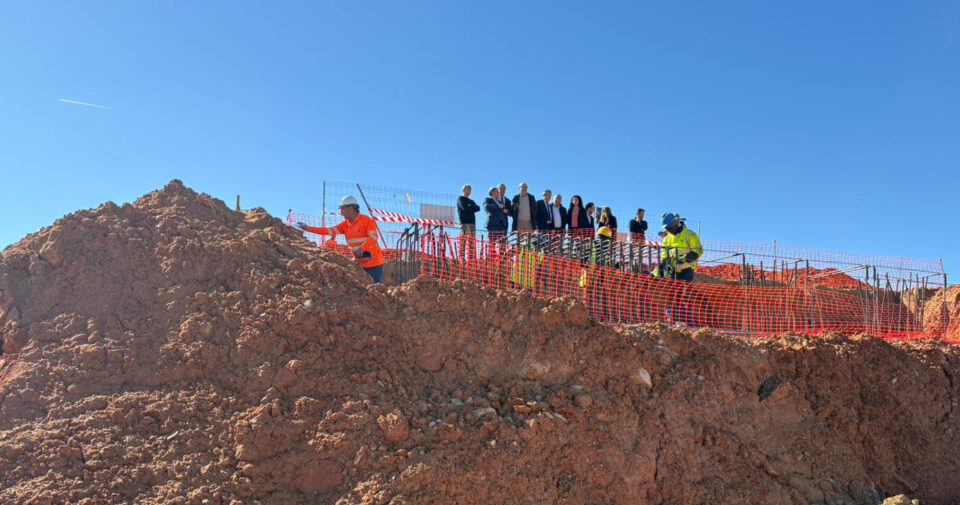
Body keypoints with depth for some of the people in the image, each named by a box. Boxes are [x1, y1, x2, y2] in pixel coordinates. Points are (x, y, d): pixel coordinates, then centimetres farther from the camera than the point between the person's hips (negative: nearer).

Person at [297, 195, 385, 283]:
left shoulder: (366, 220, -10)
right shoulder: (345, 224, 9)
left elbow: (374, 237, -19)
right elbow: (329, 230, 2)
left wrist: (362, 248, -34)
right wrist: (308, 228, -5)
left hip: (374, 263, -6)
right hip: (361, 264, 7)